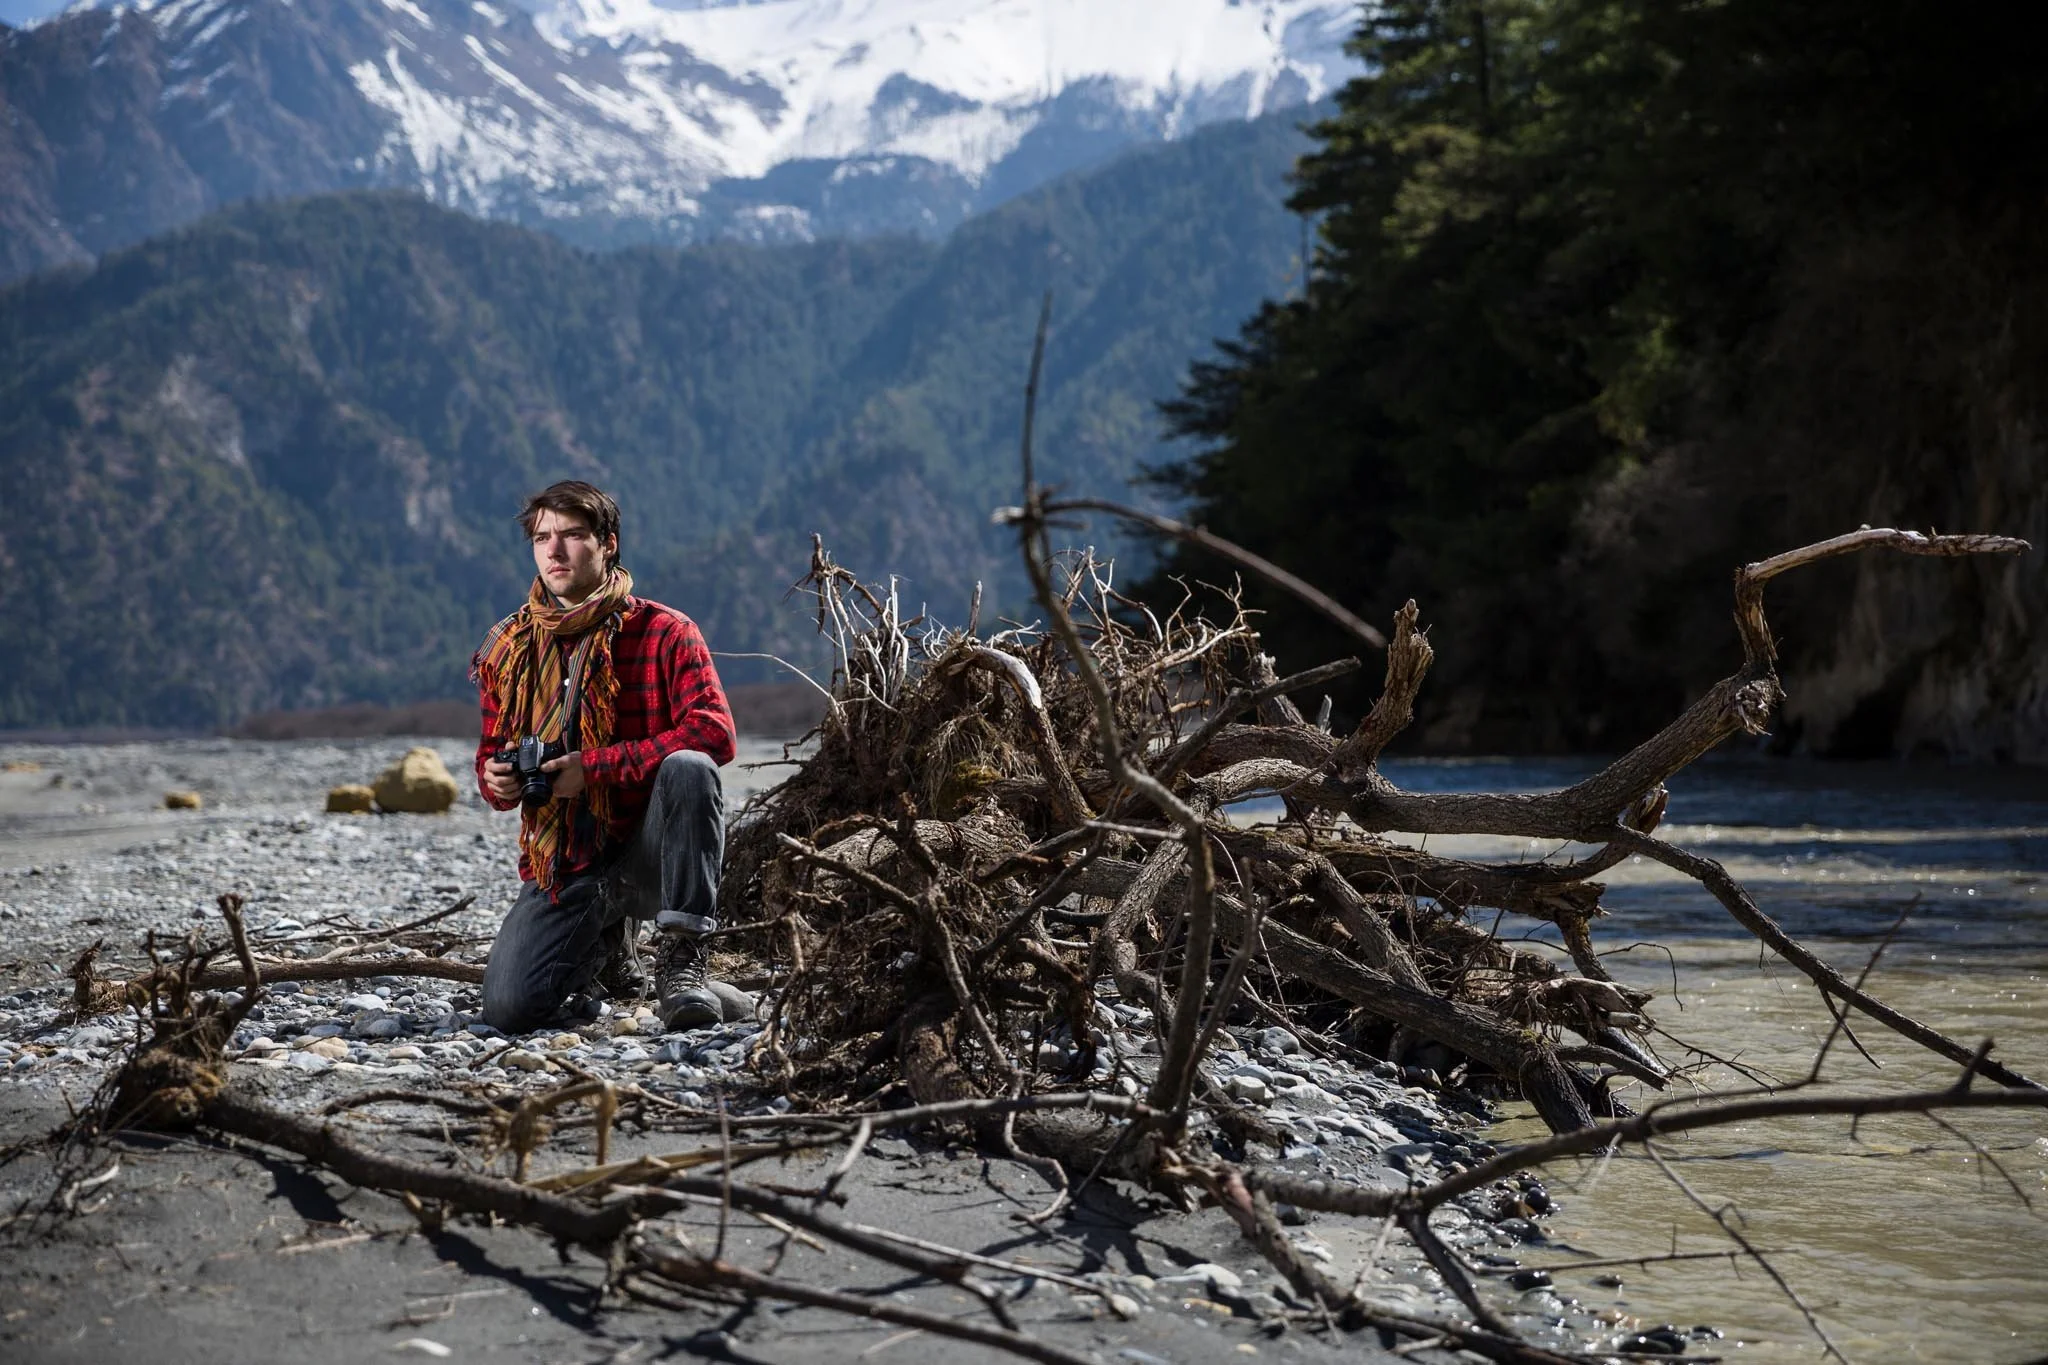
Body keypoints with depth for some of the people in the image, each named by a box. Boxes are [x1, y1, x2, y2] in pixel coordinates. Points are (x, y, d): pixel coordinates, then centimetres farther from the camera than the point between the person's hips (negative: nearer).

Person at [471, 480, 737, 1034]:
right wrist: (497, 781, -8)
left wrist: (594, 767, -23)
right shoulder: (509, 649, 8)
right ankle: (608, 943, 20)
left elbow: (713, 732, -19)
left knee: (688, 767, -35)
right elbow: (492, 754, 18)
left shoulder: (663, 632, -6)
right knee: (508, 1009, -16)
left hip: (650, 849, -3)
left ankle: (682, 958, -23)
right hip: (563, 861, 3)